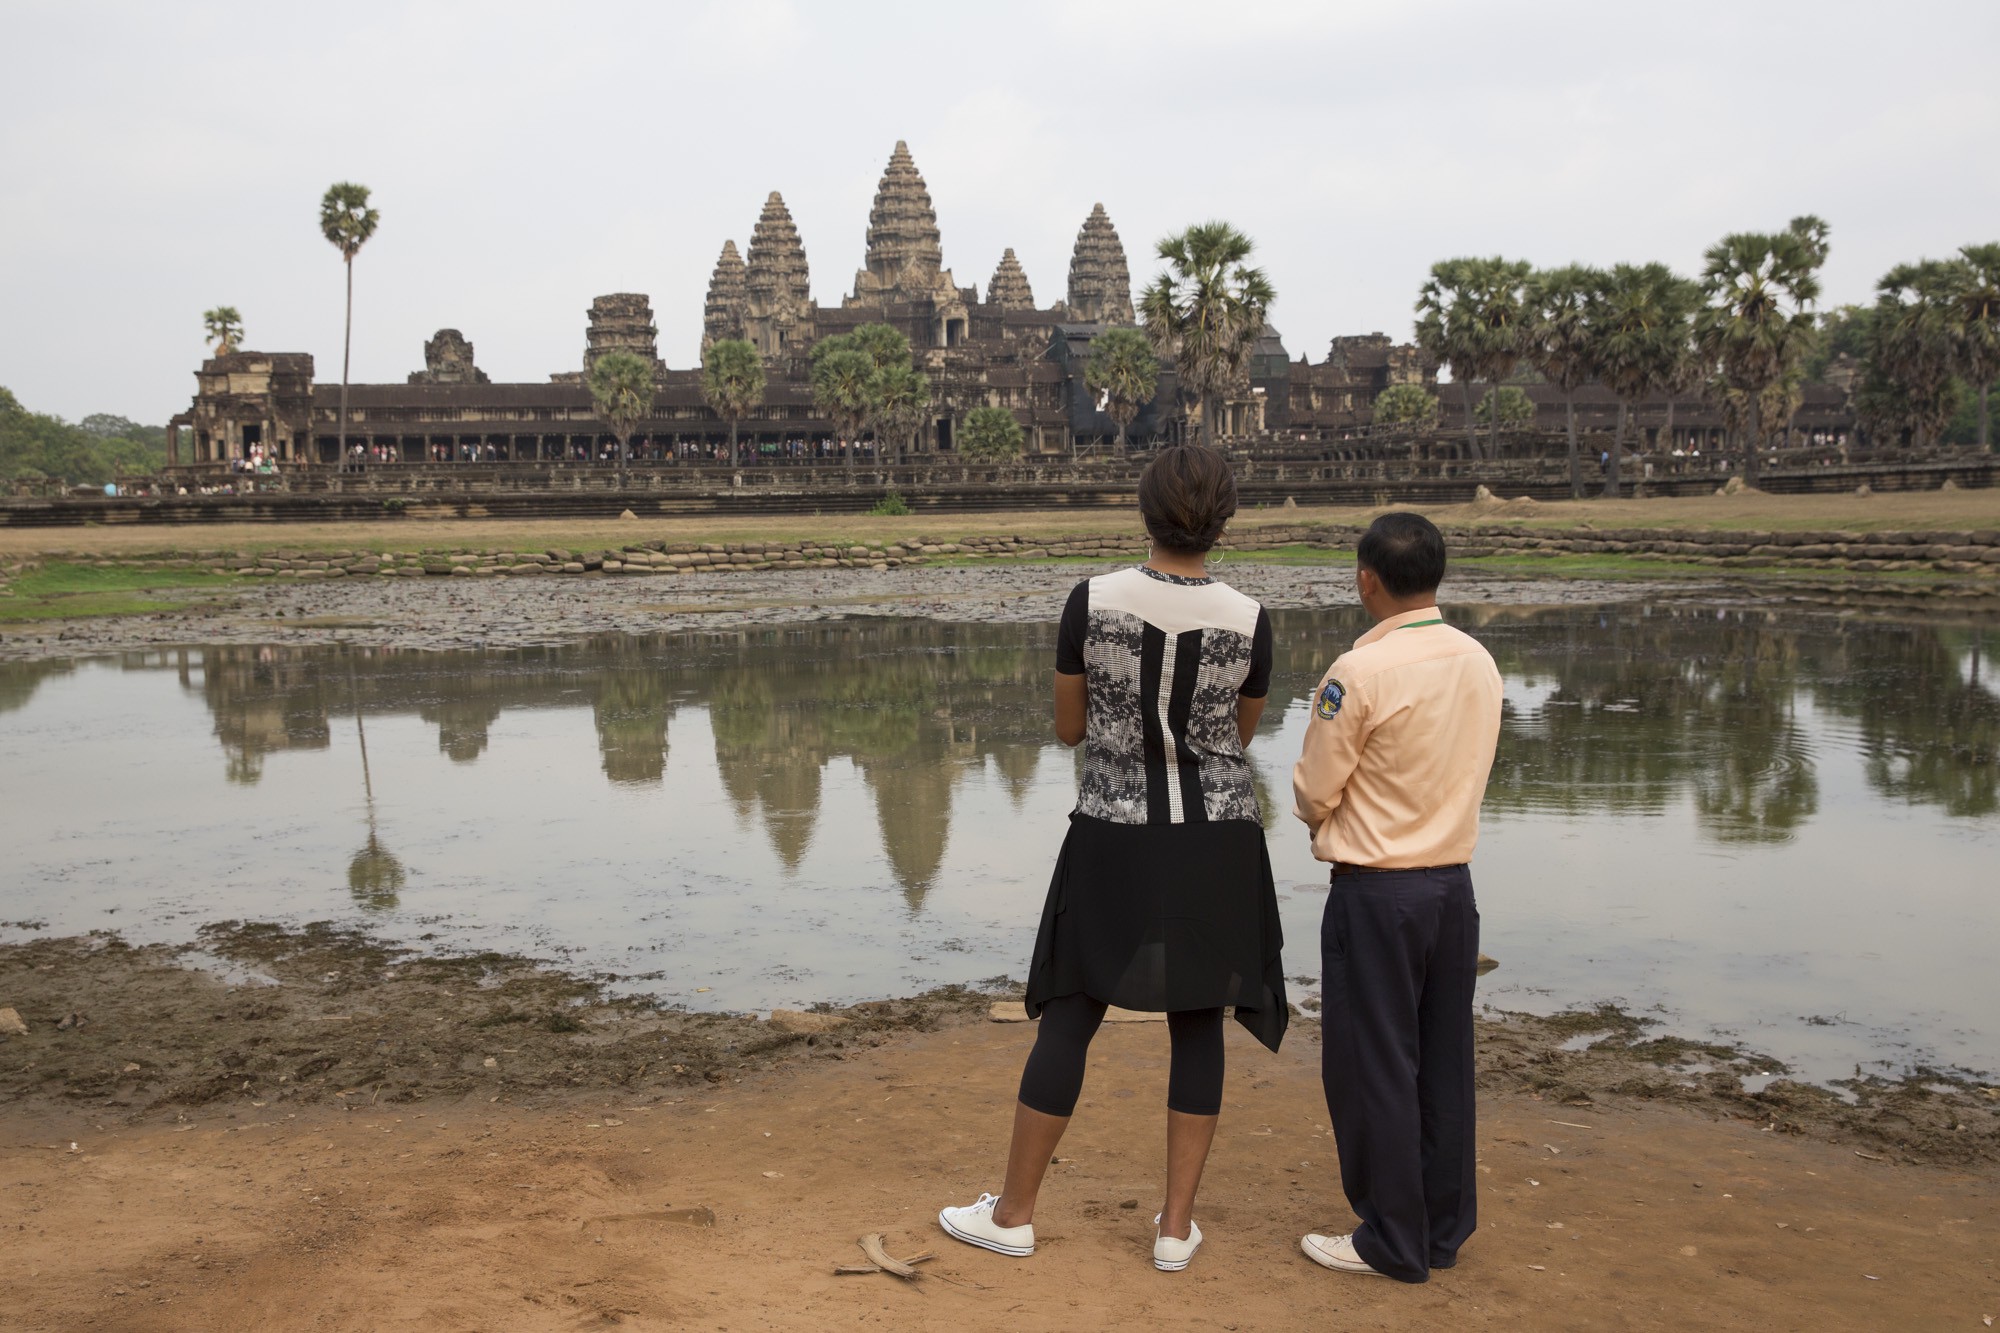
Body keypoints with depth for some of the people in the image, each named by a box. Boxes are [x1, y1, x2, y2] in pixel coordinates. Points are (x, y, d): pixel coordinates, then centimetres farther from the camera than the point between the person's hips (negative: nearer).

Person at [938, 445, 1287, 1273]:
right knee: (1198, 1025, 13)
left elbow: (1068, 727, 2)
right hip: (1217, 846, 1)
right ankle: (1176, 1226, 16)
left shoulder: (1091, 601, -9)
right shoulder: (1248, 621, -7)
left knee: (1069, 1018, 9)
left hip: (1114, 841, -1)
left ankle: (1014, 1213, 19)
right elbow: (1240, 736, 9)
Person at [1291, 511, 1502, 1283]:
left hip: (1377, 892, -7)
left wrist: (1311, 802, 11)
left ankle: (1392, 1242, 13)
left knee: (1372, 1067, 4)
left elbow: (1314, 796, -11)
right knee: (1443, 1064, 15)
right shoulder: (1480, 664, 3)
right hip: (1454, 882, 7)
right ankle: (1444, 1230, 24)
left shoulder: (1359, 673, -18)